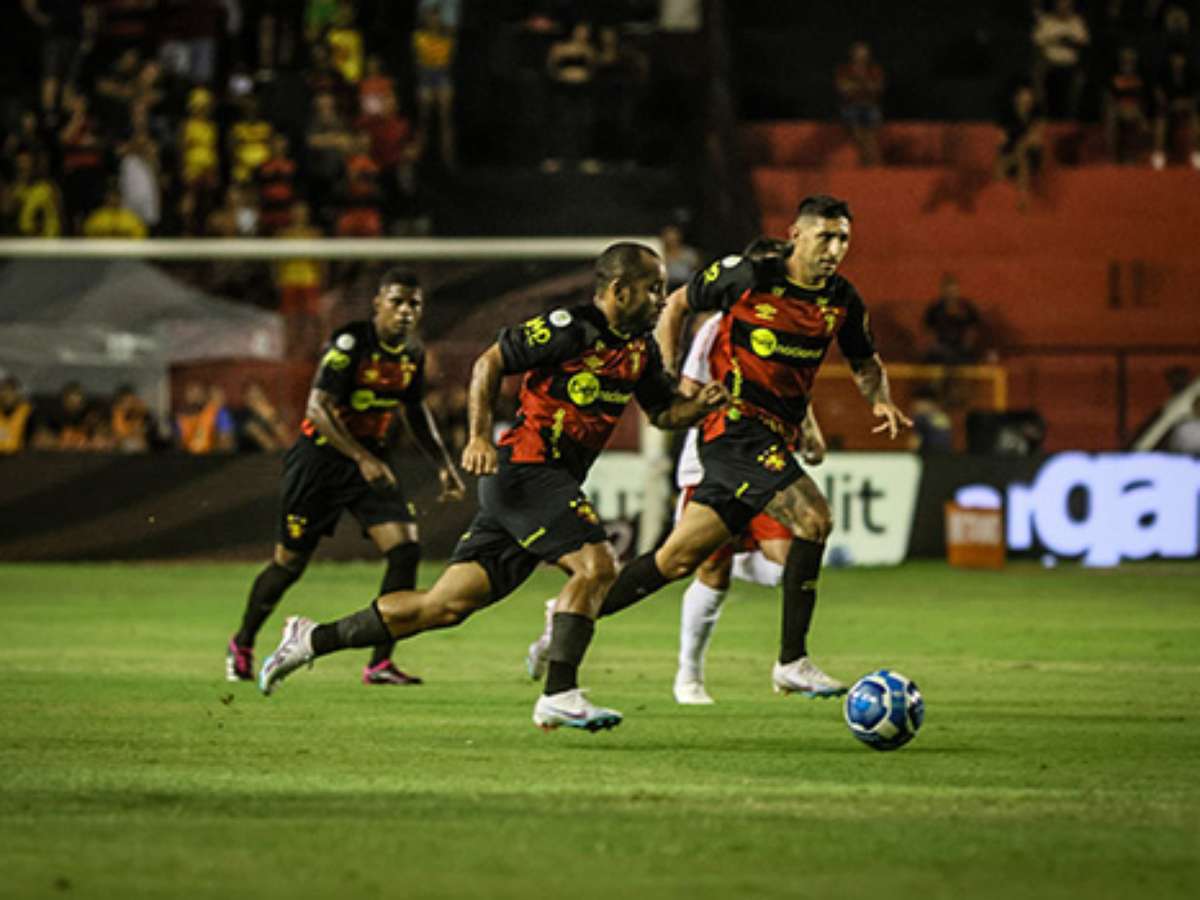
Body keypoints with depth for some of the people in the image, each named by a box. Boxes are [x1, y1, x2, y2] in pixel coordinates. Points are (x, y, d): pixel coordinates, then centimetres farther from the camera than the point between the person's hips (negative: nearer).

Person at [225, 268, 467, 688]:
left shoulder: (413, 354, 4)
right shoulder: (350, 344, -18)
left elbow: (416, 410, 21)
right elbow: (318, 408, -24)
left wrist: (443, 464, 14)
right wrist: (362, 459, -32)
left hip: (373, 463, 6)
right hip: (321, 459, -6)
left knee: (406, 549, -13)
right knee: (290, 562, 3)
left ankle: (379, 662, -8)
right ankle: (242, 645, 27)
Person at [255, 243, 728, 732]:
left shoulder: (640, 349, 13)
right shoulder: (570, 328, -11)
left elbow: (664, 412, 23)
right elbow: (490, 362, -7)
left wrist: (699, 405, 1)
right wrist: (480, 435, -17)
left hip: (554, 481, 8)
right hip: (526, 467, -8)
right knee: (595, 564, -23)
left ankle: (313, 639, 13)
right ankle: (558, 695, -24)